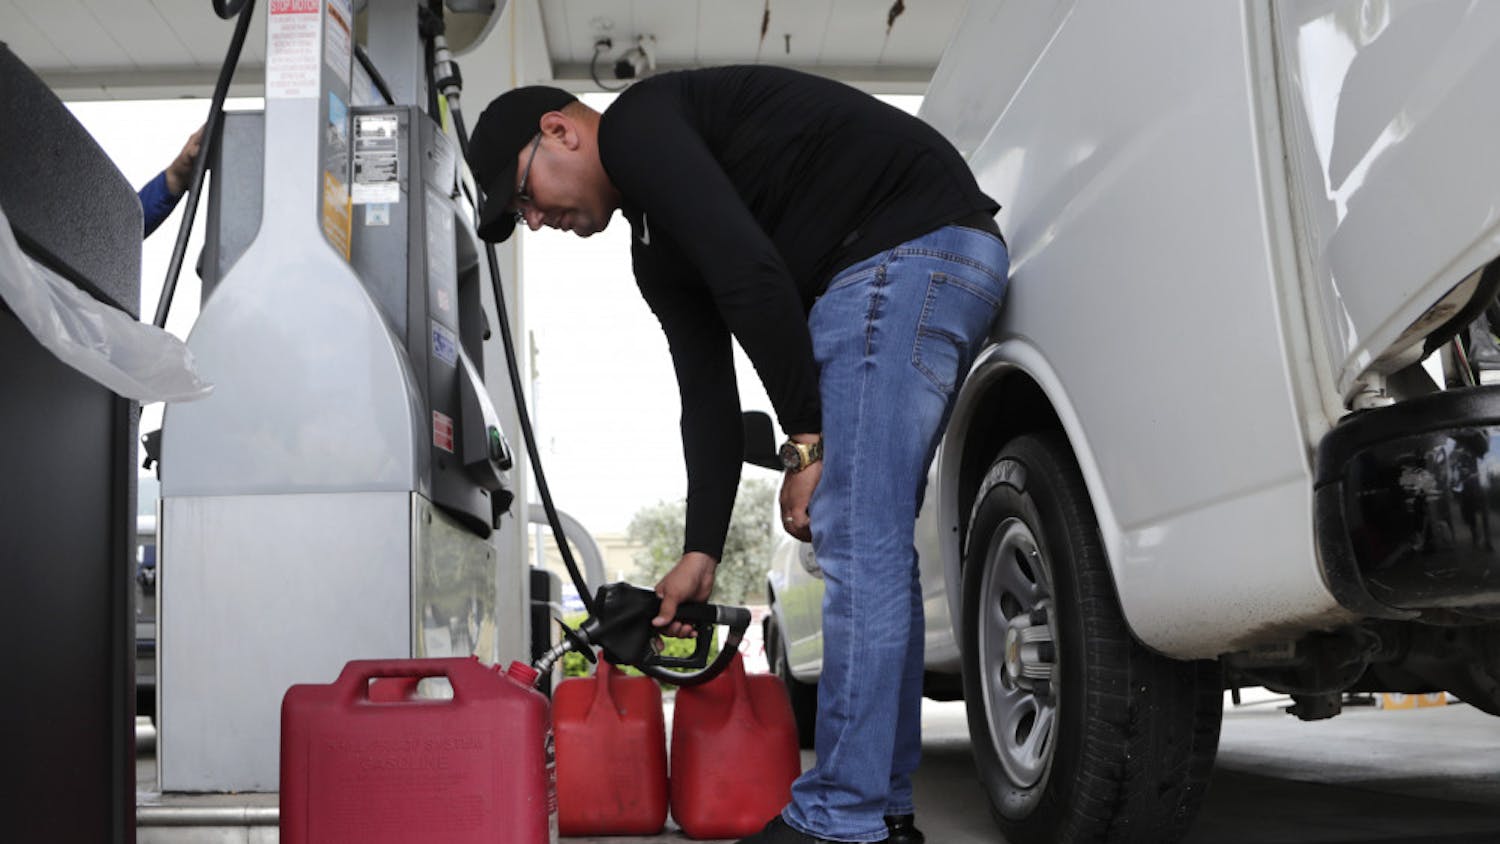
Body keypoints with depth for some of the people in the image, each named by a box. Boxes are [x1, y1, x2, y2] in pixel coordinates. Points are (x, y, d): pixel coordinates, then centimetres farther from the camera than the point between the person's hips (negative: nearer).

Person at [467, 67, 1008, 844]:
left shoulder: (636, 124, -4)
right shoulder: (657, 251, 23)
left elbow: (750, 274, -18)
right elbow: (709, 398, 20)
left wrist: (805, 441, -14)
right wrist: (702, 552, 17)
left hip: (909, 248, -11)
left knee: (856, 543, -10)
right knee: (875, 546, 12)